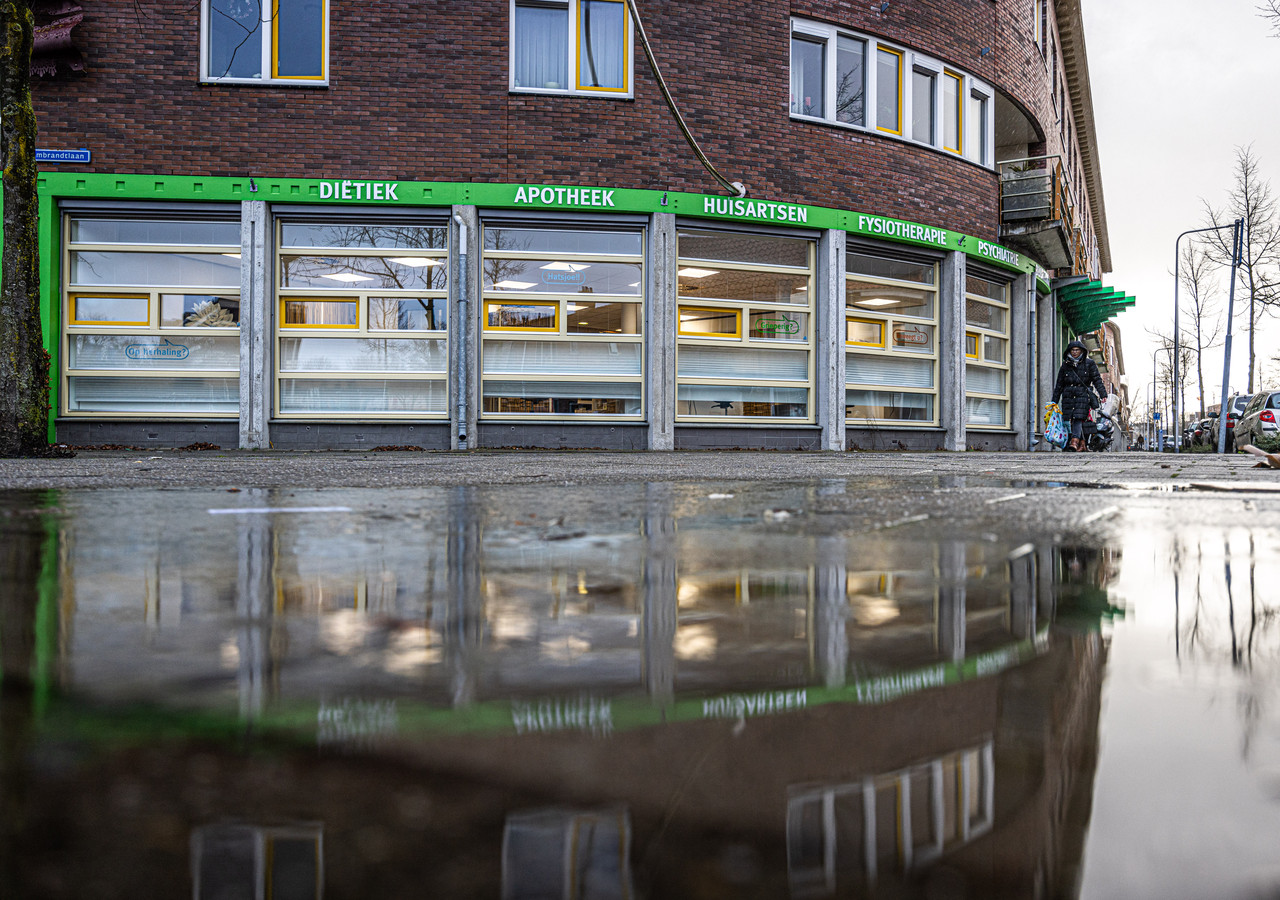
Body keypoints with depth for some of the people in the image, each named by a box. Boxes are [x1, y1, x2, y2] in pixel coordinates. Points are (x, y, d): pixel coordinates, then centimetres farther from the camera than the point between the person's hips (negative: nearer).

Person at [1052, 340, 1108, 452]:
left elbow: (1097, 380, 7)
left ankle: (1074, 443, -30)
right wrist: (1054, 401, 15)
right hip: (1068, 396, 3)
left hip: (1083, 396, -3)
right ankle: (1081, 443, 6)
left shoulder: (1089, 364, 9)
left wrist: (1103, 394, -4)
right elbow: (1059, 385, 18)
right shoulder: (1065, 366, 15)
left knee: (1078, 419, -18)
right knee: (1068, 420, -5)